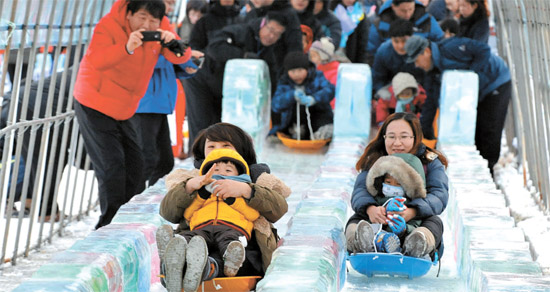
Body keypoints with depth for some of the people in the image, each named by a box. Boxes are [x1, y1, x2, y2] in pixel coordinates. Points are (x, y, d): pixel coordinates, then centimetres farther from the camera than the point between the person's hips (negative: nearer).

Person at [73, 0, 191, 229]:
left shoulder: (160, 29, -5)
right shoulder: (109, 25, -23)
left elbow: (180, 57, -13)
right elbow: (96, 60, -39)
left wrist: (174, 44, -36)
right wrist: (127, 47, -55)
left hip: (123, 111, 7)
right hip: (94, 106, -7)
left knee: (134, 165, 11)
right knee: (111, 167, -12)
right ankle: (109, 225, -4)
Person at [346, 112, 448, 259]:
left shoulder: (430, 162, 1)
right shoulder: (374, 160, 6)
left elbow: (439, 194, -15)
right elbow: (360, 191, -9)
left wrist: (412, 212, -38)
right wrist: (370, 209, -36)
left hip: (416, 224, -1)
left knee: (434, 221, -31)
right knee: (356, 219, -25)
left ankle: (419, 245, -66)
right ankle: (359, 241, -62)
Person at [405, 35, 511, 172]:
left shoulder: (450, 48, -26)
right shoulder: (433, 73, 1)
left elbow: (484, 50, -28)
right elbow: (431, 103, 6)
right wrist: (422, 130, 2)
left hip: (497, 85, -9)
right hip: (480, 93, 9)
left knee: (489, 130, -9)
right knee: (473, 130, 7)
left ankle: (488, 170, -4)